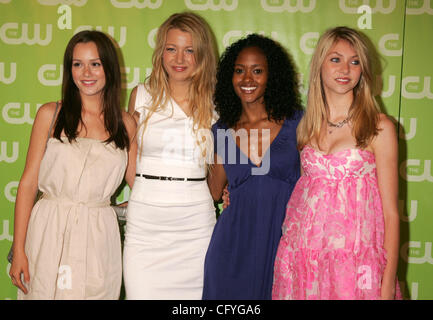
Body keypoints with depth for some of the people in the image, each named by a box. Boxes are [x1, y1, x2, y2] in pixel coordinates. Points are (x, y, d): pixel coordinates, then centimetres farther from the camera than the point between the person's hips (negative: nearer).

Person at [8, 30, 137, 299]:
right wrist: (19, 250, -3)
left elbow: (138, 182, 11)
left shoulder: (125, 124, 5)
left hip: (99, 236, 1)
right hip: (50, 233, -1)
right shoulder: (51, 115, 2)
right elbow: (28, 182, 1)